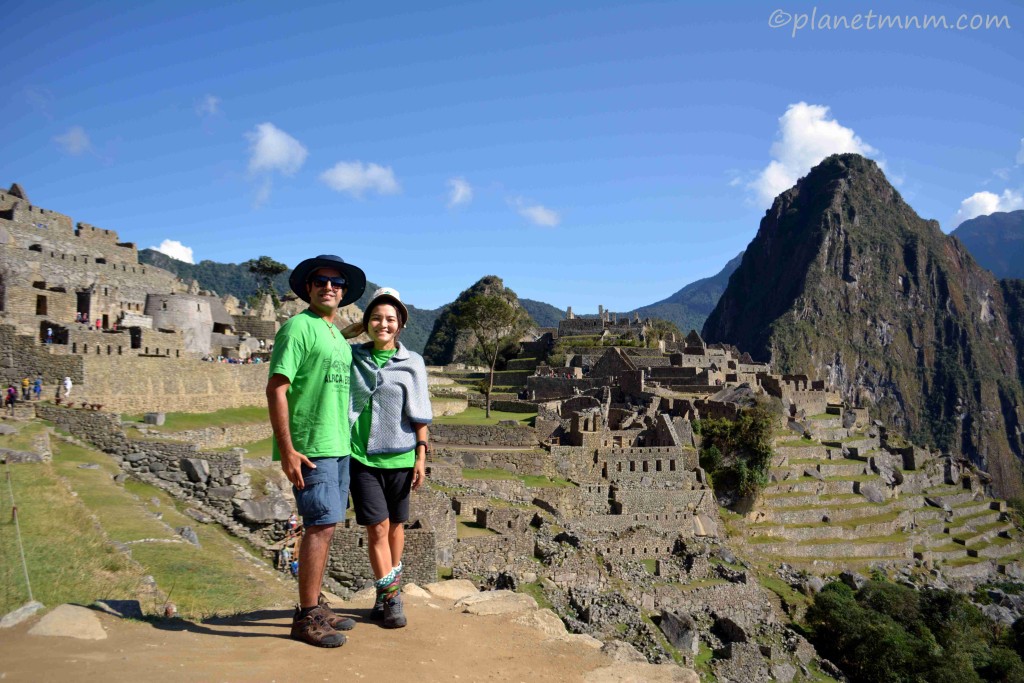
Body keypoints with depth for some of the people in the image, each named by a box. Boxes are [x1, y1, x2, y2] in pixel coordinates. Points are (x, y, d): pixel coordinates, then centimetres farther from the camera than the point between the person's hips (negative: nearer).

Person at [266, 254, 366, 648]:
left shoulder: (337, 335, 16)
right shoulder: (298, 326, -10)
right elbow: (276, 389, -16)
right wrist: (287, 450, -20)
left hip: (337, 446, 9)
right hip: (310, 448, -9)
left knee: (323, 527, 12)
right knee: (321, 526, -8)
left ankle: (315, 606, 22)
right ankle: (306, 618, 1)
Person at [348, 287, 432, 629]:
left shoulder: (412, 363, 0)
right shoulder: (353, 357, 2)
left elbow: (419, 414, 2)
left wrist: (421, 455, -1)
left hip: (399, 456, 1)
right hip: (362, 456, 0)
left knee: (395, 525, 13)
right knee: (377, 527, -4)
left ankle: (388, 592, 31)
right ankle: (390, 596, 9)